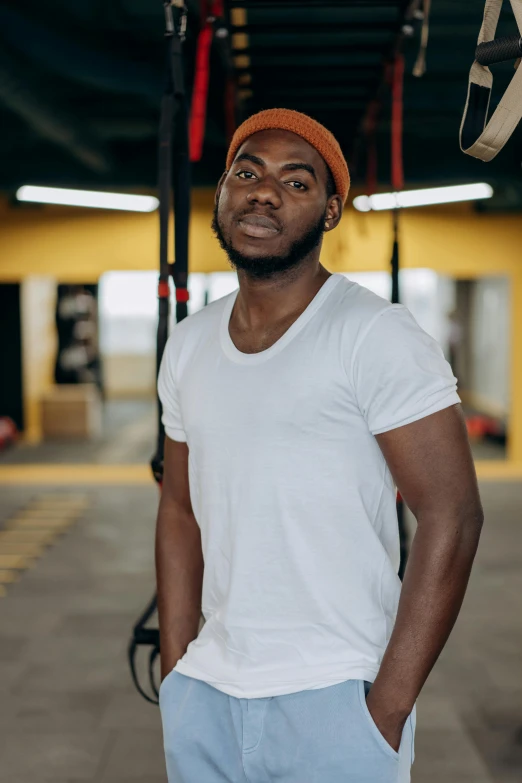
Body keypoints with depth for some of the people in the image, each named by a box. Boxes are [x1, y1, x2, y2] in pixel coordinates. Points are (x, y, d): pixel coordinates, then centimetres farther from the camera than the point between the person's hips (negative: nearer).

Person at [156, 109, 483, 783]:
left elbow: (451, 518, -14)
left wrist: (388, 709, -15)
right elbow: (181, 510, 13)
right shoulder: (188, 345, 8)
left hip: (333, 700, -5)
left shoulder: (374, 336, -11)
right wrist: (174, 673, 8)